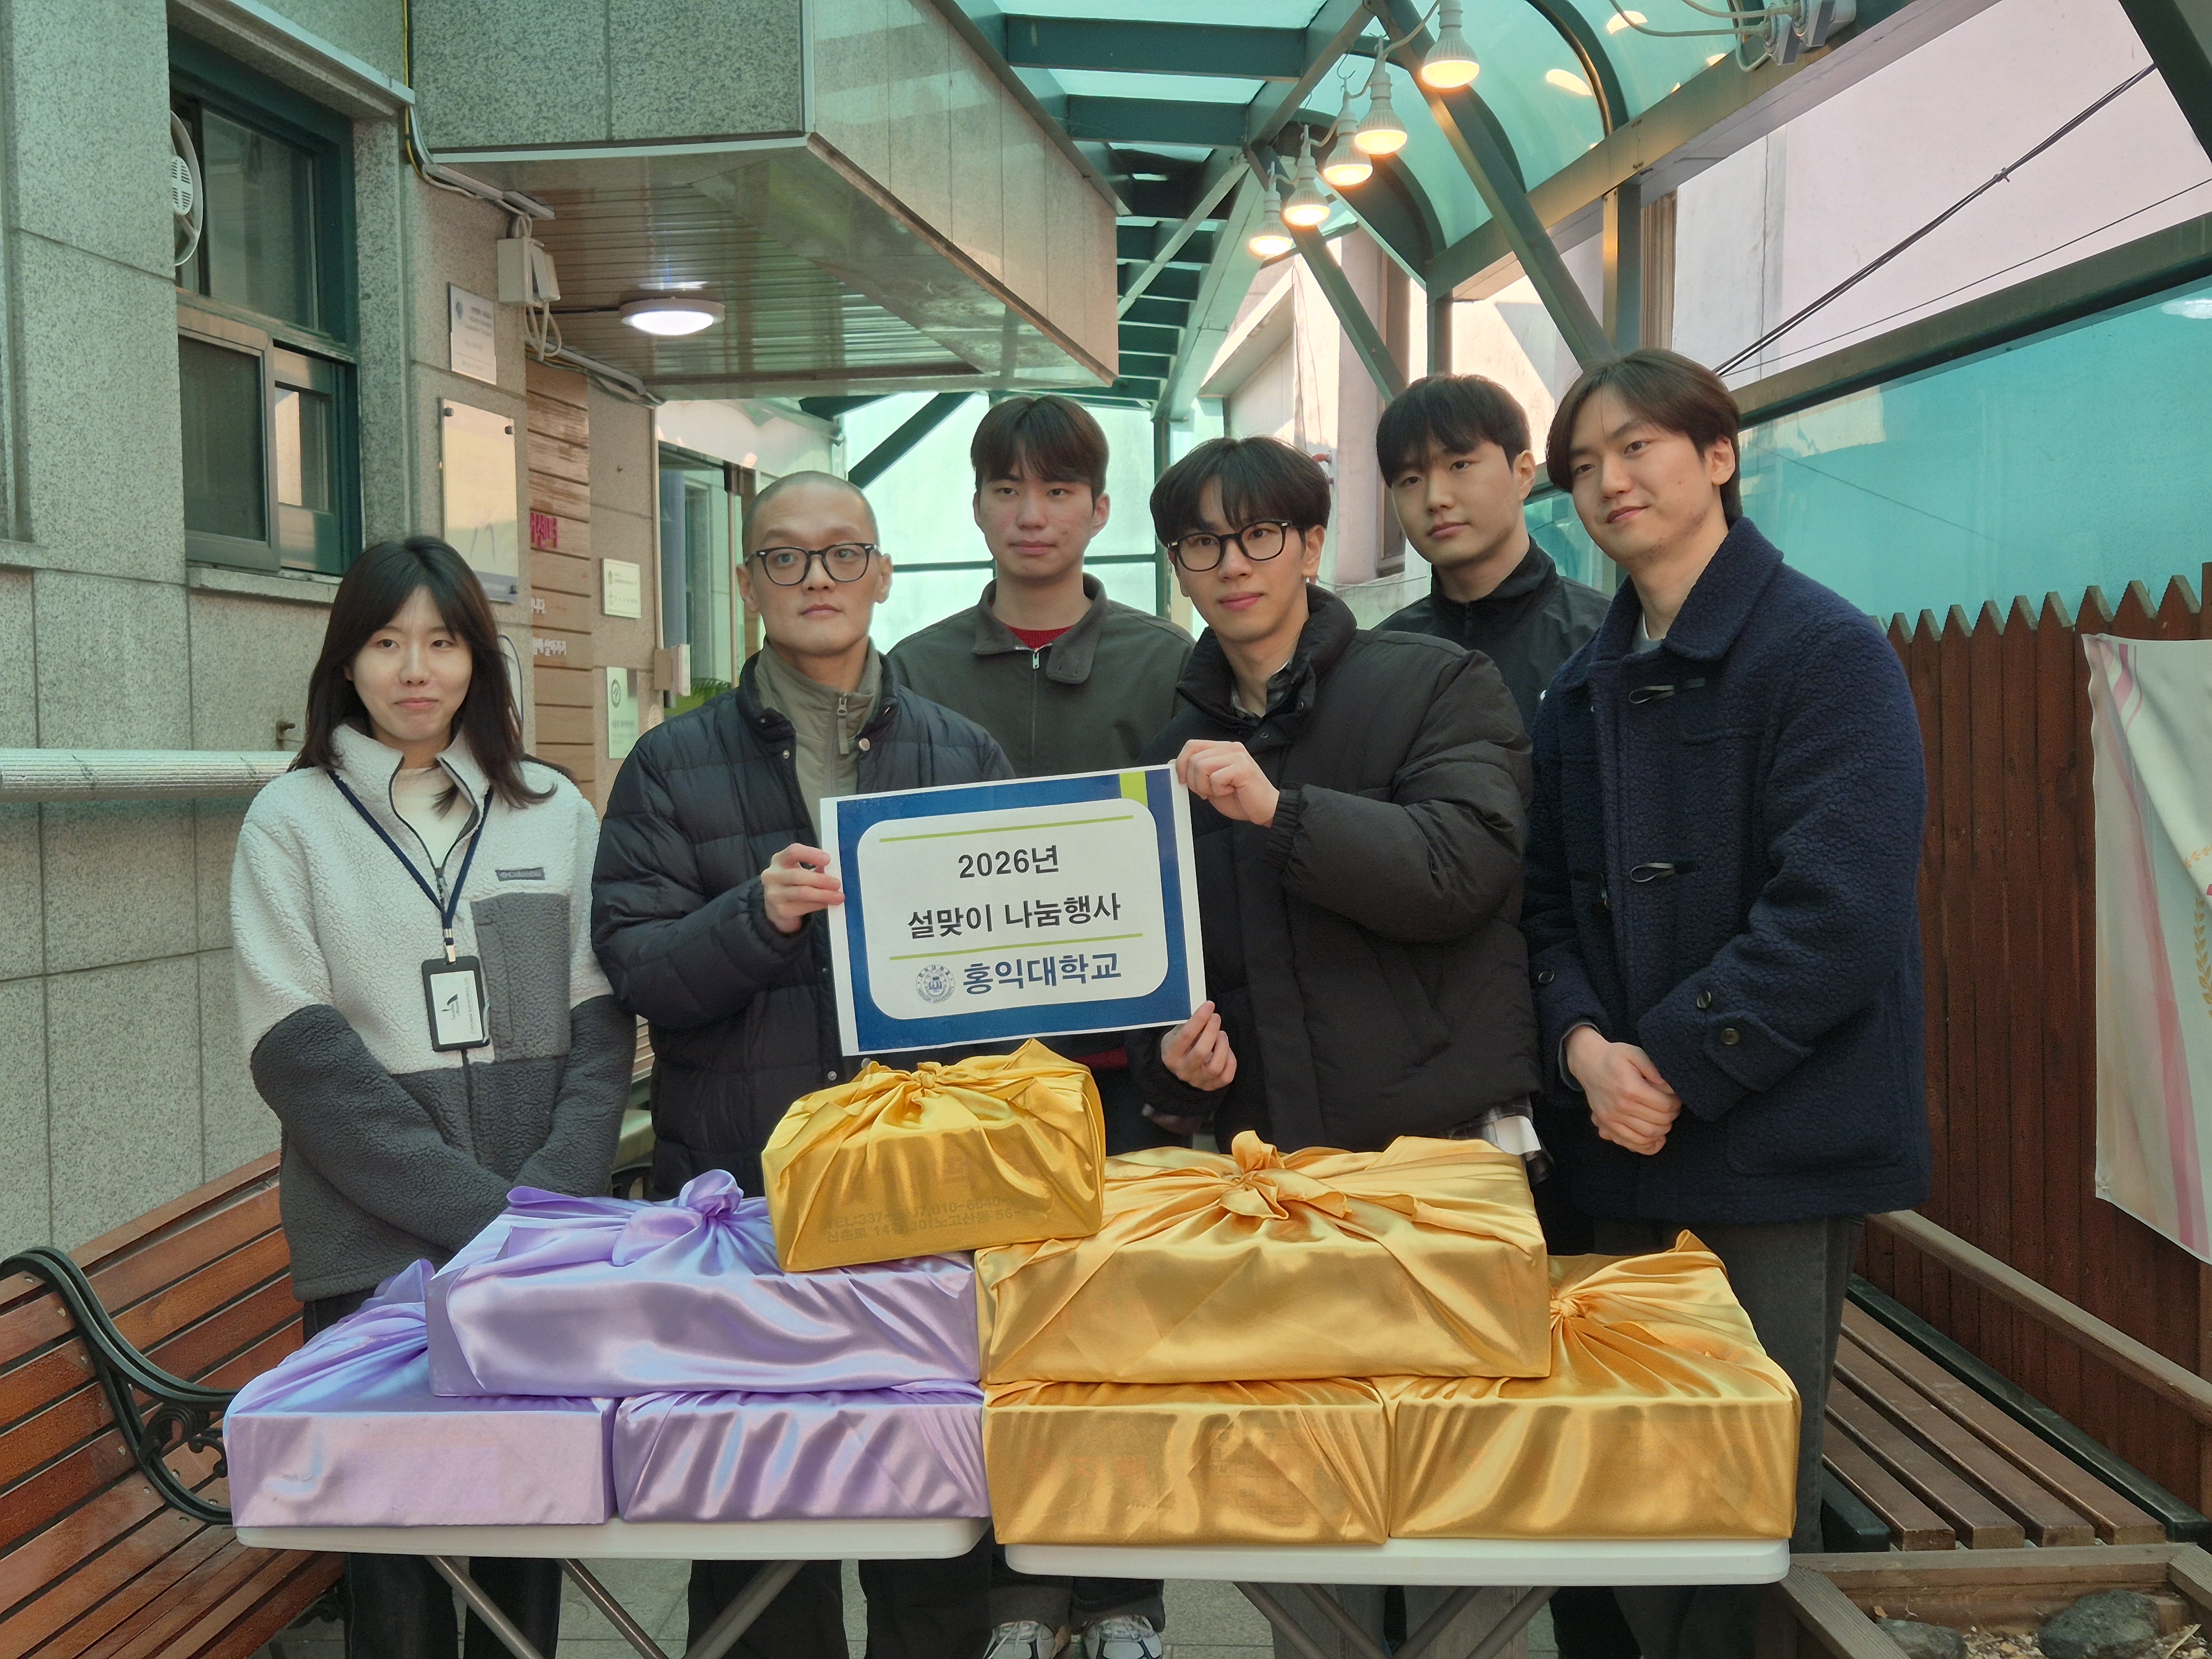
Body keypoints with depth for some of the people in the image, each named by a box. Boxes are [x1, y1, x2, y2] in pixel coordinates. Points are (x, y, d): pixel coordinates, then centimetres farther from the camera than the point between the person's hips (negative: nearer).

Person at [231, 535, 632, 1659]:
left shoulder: (553, 811, 9)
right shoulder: (292, 820, 3)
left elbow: (601, 1027, 6)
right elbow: (299, 1051, -6)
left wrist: (549, 1199, -10)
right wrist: (478, 1209, -14)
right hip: (372, 1250, -2)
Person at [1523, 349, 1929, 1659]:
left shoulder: (1826, 652, -9)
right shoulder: (1588, 687, 12)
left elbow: (1837, 912, -18)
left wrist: (1674, 1069, -15)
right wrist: (1584, 1045, -6)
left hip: (1776, 1149, -6)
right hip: (1629, 1154, 6)